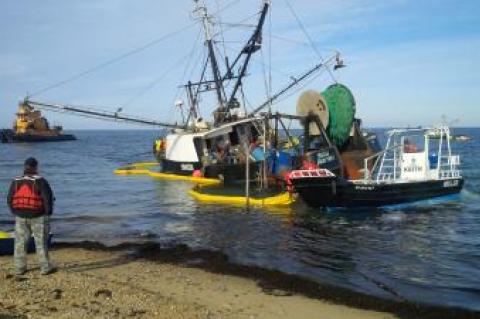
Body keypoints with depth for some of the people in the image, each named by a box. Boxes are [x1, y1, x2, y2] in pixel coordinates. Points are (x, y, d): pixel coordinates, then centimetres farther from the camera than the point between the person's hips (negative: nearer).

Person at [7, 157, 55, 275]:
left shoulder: (16, 182, 2)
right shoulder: (40, 181, -11)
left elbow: (10, 199, 6)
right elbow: (48, 198, -14)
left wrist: (15, 212, 17)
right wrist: (48, 212, -1)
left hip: (21, 217, 4)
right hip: (38, 217, -3)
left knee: (20, 242, 12)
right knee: (41, 242, 4)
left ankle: (19, 268, 15)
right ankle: (45, 268, 7)